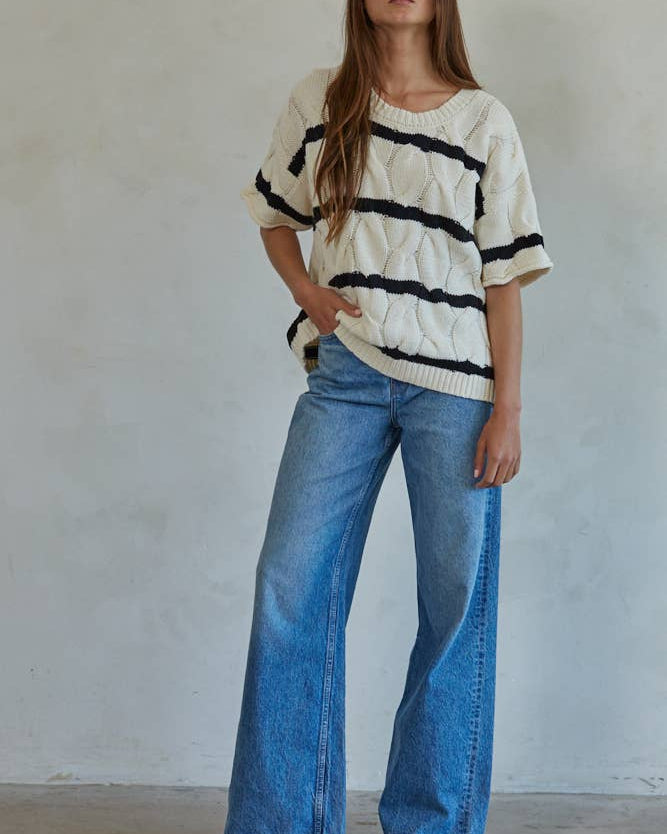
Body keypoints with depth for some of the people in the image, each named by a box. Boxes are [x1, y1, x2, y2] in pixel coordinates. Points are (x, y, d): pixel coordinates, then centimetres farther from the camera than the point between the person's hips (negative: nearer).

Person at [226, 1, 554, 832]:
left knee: (456, 604, 1)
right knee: (291, 586, -3)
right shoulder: (318, 100, 9)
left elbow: (503, 273, 3)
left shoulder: (484, 120, 5)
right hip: (345, 372, 1)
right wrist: (307, 289, 1)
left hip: (455, 386, -1)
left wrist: (507, 407, -3)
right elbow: (274, 212, 21)